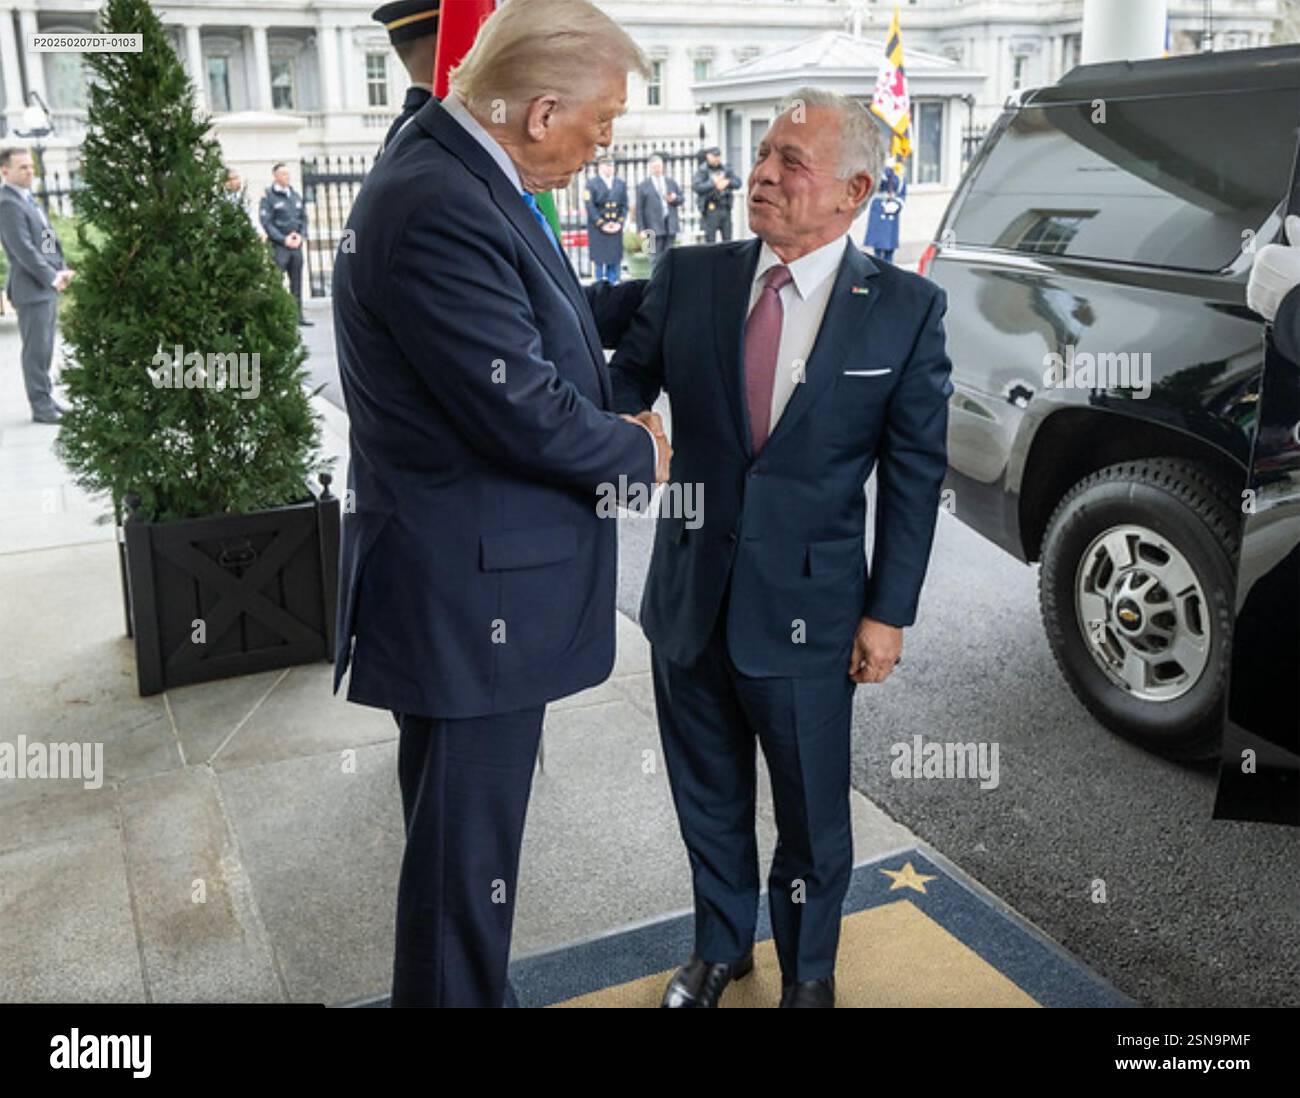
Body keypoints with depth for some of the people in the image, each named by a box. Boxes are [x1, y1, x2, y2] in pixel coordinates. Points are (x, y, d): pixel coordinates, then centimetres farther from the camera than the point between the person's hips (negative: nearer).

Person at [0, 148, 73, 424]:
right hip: (31, 288, -9)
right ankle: (41, 407, 2)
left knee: (45, 349, 14)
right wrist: (51, 277, -19)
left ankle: (46, 398, 23)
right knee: (36, 350, -4)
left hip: (48, 286, 9)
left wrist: (62, 269, 5)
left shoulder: (29, 198, 16)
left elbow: (49, 236, 17)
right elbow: (23, 249, -19)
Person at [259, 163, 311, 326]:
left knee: (297, 282, 7)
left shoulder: (296, 196, 15)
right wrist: (284, 239, -15)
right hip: (279, 245, -6)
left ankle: (298, 315, 11)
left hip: (297, 245, 6)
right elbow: (265, 221, -8)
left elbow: (304, 218, 16)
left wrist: (301, 236, -2)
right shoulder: (268, 196, -2)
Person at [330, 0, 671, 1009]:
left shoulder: (461, 179, 8)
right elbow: (530, 416, -25)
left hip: (477, 584, 11)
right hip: (468, 600, -11)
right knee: (465, 855, 7)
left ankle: (470, 988, 45)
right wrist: (642, 454, -7)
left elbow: (556, 316, 21)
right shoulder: (439, 209, -25)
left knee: (464, 837, 25)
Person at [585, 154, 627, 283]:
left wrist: (619, 223, -5)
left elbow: (624, 206, 9)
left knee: (615, 260, 3)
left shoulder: (621, 184, 12)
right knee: (599, 260, -2)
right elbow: (590, 206, -7)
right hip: (598, 228, -3)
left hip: (616, 228, 3)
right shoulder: (591, 183, 0)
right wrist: (602, 224, -12)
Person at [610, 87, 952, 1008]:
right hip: (689, 592, 3)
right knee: (708, 795, 20)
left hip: (807, 607, -2)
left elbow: (916, 472, -5)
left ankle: (809, 971, 42)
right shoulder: (689, 277, -2)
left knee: (813, 811, 15)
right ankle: (720, 948, 46)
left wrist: (889, 612, -6)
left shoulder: (906, 310, -7)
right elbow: (626, 383, 2)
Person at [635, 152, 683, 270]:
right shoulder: (643, 185, 4)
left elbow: (681, 199, 18)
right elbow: (639, 209, 1)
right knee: (656, 258, -5)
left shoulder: (671, 182, 15)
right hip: (654, 227, -4)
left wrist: (674, 199, -6)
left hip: (671, 224, 4)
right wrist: (641, 229, -6)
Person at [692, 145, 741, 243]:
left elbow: (738, 182, 8)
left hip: (725, 208, 5)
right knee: (710, 239, -5)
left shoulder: (726, 169, 14)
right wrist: (713, 183, -18)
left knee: (727, 238, 6)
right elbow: (695, 186, -14)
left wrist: (727, 182, -12)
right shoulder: (702, 170, -1)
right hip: (710, 208, -5)